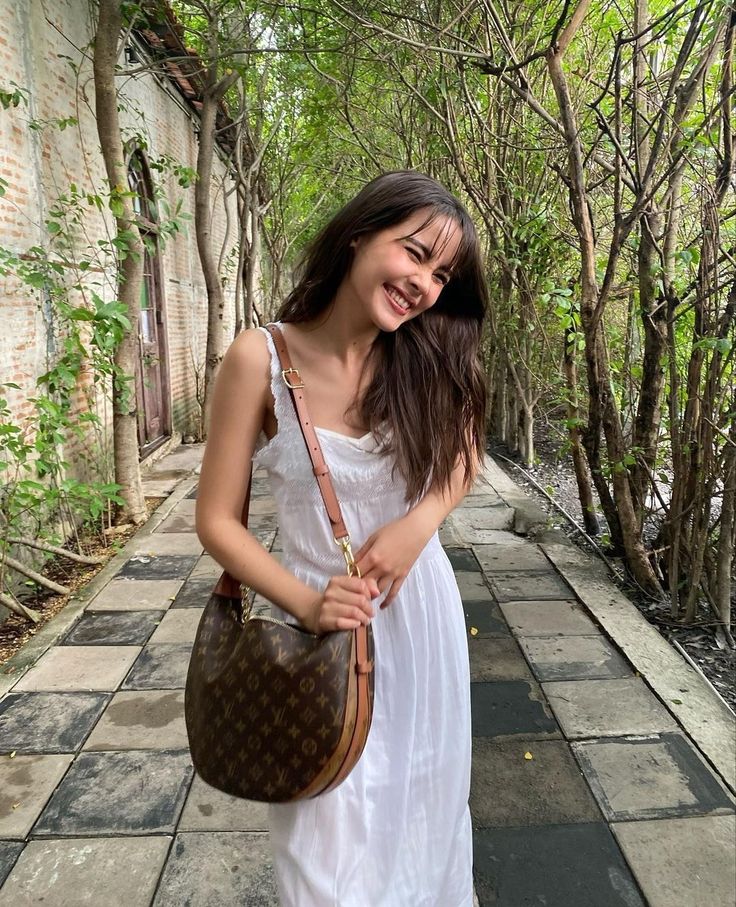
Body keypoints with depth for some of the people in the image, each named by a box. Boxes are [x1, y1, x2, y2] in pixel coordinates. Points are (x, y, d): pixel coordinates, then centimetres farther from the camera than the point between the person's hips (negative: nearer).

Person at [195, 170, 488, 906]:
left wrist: (420, 522, -13)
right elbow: (217, 521, -11)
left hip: (420, 607, 3)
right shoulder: (262, 358, -18)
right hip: (324, 620, -3)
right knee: (333, 826, 13)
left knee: (421, 799, 24)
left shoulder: (429, 357, -9)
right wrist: (307, 605, -22)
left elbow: (462, 457, 7)